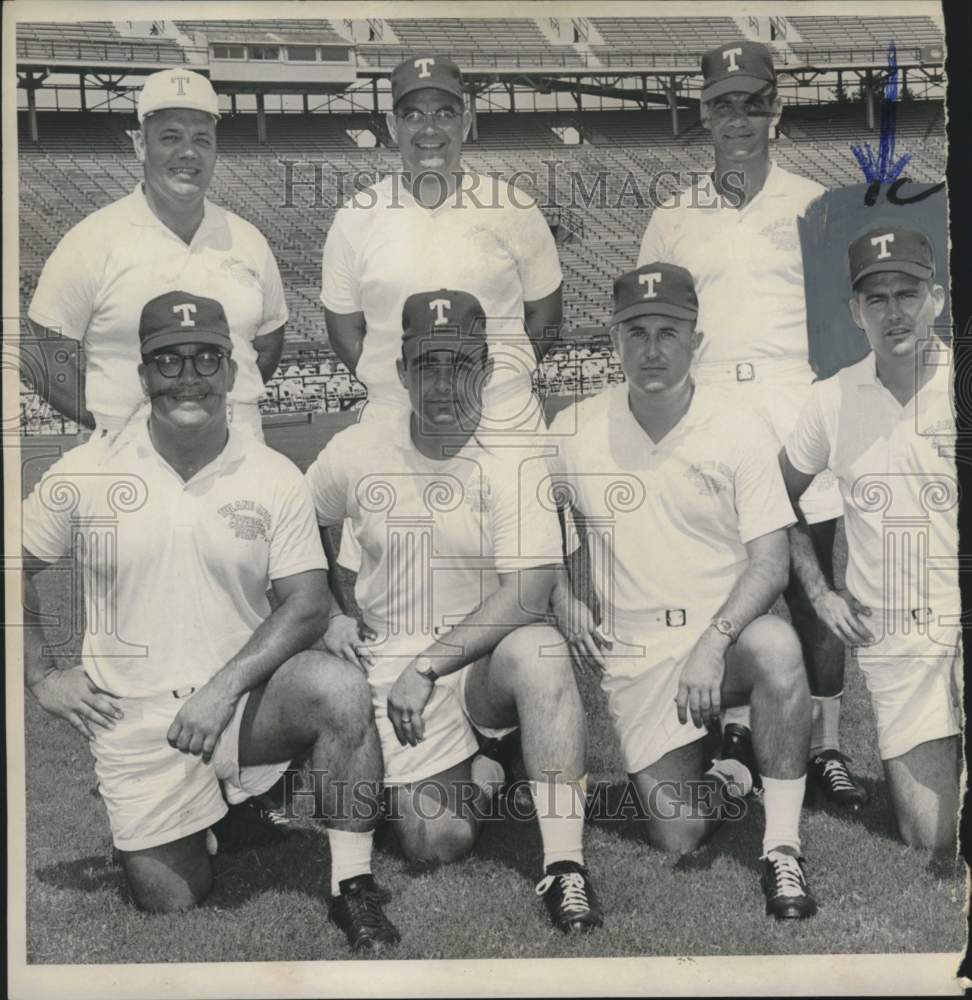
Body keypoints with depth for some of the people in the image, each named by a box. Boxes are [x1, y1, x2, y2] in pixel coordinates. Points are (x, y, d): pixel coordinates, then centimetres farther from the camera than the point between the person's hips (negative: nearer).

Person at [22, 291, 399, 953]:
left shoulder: (275, 477, -4)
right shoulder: (85, 474, -2)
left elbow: (308, 604, -8)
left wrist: (225, 687, -20)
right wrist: (40, 674, 2)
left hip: (246, 700, 0)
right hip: (135, 719, 1)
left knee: (342, 691, -31)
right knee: (170, 902, 0)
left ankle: (354, 891, -15)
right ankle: (191, 825, 34)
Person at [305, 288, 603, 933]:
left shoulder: (515, 458, -8)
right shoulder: (355, 453, 1)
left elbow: (529, 593, -18)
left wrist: (426, 667, -23)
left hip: (486, 661, -2)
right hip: (393, 667, 2)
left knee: (537, 650, -37)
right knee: (436, 842, -13)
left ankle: (565, 865, -30)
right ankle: (476, 775, 22)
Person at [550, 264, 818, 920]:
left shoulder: (739, 427, -5)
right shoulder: (573, 431, 0)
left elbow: (771, 561, -10)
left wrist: (713, 644, -24)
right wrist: (563, 595, -3)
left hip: (729, 629, -1)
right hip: (634, 651, 1)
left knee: (776, 646, -38)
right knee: (675, 837, -9)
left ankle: (783, 851, -20)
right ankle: (724, 782, 28)